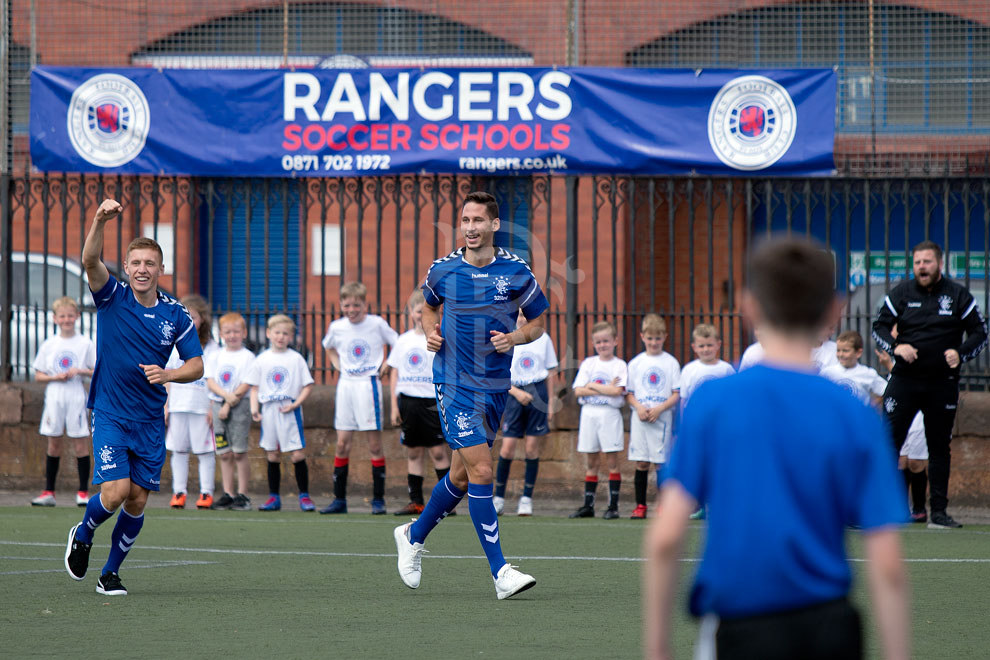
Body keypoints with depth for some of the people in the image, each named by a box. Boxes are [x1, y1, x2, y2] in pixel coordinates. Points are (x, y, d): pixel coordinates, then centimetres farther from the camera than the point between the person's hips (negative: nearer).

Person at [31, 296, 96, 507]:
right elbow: (38, 376, 9)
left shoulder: (86, 343, 3)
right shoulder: (49, 345, 8)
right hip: (54, 397, 2)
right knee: (53, 442, 3)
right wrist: (55, 377, -9)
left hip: (77, 397, -2)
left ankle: (83, 492, 1)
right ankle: (49, 492, 7)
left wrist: (80, 371, -14)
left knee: (80, 442, -4)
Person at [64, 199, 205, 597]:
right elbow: (90, 261, -23)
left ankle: (111, 573, 19)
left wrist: (167, 374, -17)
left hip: (150, 421, 3)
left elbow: (196, 366, 4)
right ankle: (82, 536, 17)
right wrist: (100, 221, -40)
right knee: (115, 492, -15)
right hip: (109, 414, -3)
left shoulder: (176, 315, 2)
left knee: (137, 500, 3)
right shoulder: (113, 298, -5)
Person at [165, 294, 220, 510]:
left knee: (205, 450, -3)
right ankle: (179, 492, 8)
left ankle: (206, 493, 1)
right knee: (179, 449, 4)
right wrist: (165, 406, 9)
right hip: (178, 405, 3)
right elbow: (168, 378, 14)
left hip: (202, 406, -3)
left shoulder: (210, 347, 2)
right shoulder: (175, 345, 12)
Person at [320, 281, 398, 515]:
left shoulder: (377, 324, -6)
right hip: (345, 385, 4)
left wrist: (386, 366, -7)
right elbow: (330, 348, 25)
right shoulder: (337, 327, 5)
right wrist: (339, 366, 10)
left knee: (374, 444, -2)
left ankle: (378, 499, 4)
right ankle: (339, 499, 8)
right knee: (342, 443, 3)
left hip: (368, 384, -4)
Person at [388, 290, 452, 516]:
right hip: (407, 400, 4)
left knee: (438, 451, -6)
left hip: (432, 401, -4)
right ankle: (416, 501, 11)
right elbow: (394, 373, 13)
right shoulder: (403, 340, 11)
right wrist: (394, 405, 8)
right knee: (414, 452, 7)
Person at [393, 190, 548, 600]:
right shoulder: (443, 270, -2)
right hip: (454, 383, -3)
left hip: (495, 387, 3)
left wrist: (514, 338, -11)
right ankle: (500, 573, -14)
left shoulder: (516, 272, -1)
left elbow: (538, 322, 9)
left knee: (461, 476, 13)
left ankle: (413, 536, 38)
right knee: (481, 471, -14)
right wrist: (430, 331, -1)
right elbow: (429, 305, 19)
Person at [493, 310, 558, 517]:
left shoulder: (543, 339, 7)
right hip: (514, 393, -1)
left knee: (532, 448, 0)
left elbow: (550, 373, 11)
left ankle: (527, 498, 8)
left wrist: (550, 404, 7)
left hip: (538, 393, 1)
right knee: (507, 448, -6)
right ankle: (499, 497, 7)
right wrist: (516, 392, -15)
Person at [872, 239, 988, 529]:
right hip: (904, 380, 0)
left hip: (942, 384, 0)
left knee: (939, 448, 6)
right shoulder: (901, 293, 3)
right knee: (889, 442, -8)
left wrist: (960, 354, -14)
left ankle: (939, 512, 11)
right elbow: (879, 327, 5)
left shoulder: (959, 296, 2)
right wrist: (896, 347, -15)